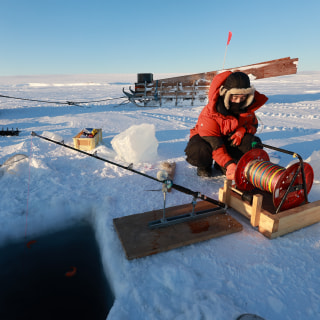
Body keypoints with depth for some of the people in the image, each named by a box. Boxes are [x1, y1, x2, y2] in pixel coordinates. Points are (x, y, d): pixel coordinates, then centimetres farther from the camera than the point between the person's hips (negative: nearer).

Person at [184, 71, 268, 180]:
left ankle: (221, 166, -3)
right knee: (197, 152, -40)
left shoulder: (246, 107, -14)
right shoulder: (209, 114, -32)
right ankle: (204, 166, 1)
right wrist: (229, 165, -47)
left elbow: (253, 125, 3)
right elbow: (215, 145, -35)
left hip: (230, 137, 5)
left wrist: (242, 130, -24)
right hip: (205, 137, -5)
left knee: (254, 144, -23)